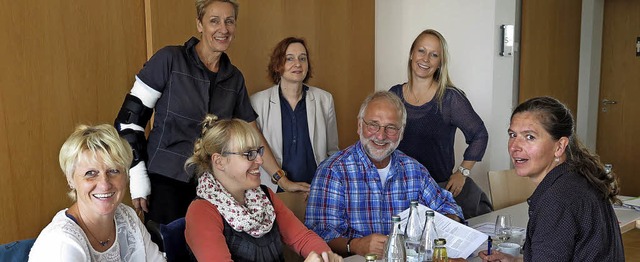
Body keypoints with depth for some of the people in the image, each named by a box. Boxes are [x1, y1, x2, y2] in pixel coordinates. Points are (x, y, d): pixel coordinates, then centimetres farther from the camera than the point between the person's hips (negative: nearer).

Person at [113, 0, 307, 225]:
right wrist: (137, 180, -11)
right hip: (164, 181, -4)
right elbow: (130, 117, -7)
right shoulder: (169, 59, -8)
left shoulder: (234, 78, 6)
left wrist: (283, 180, 10)